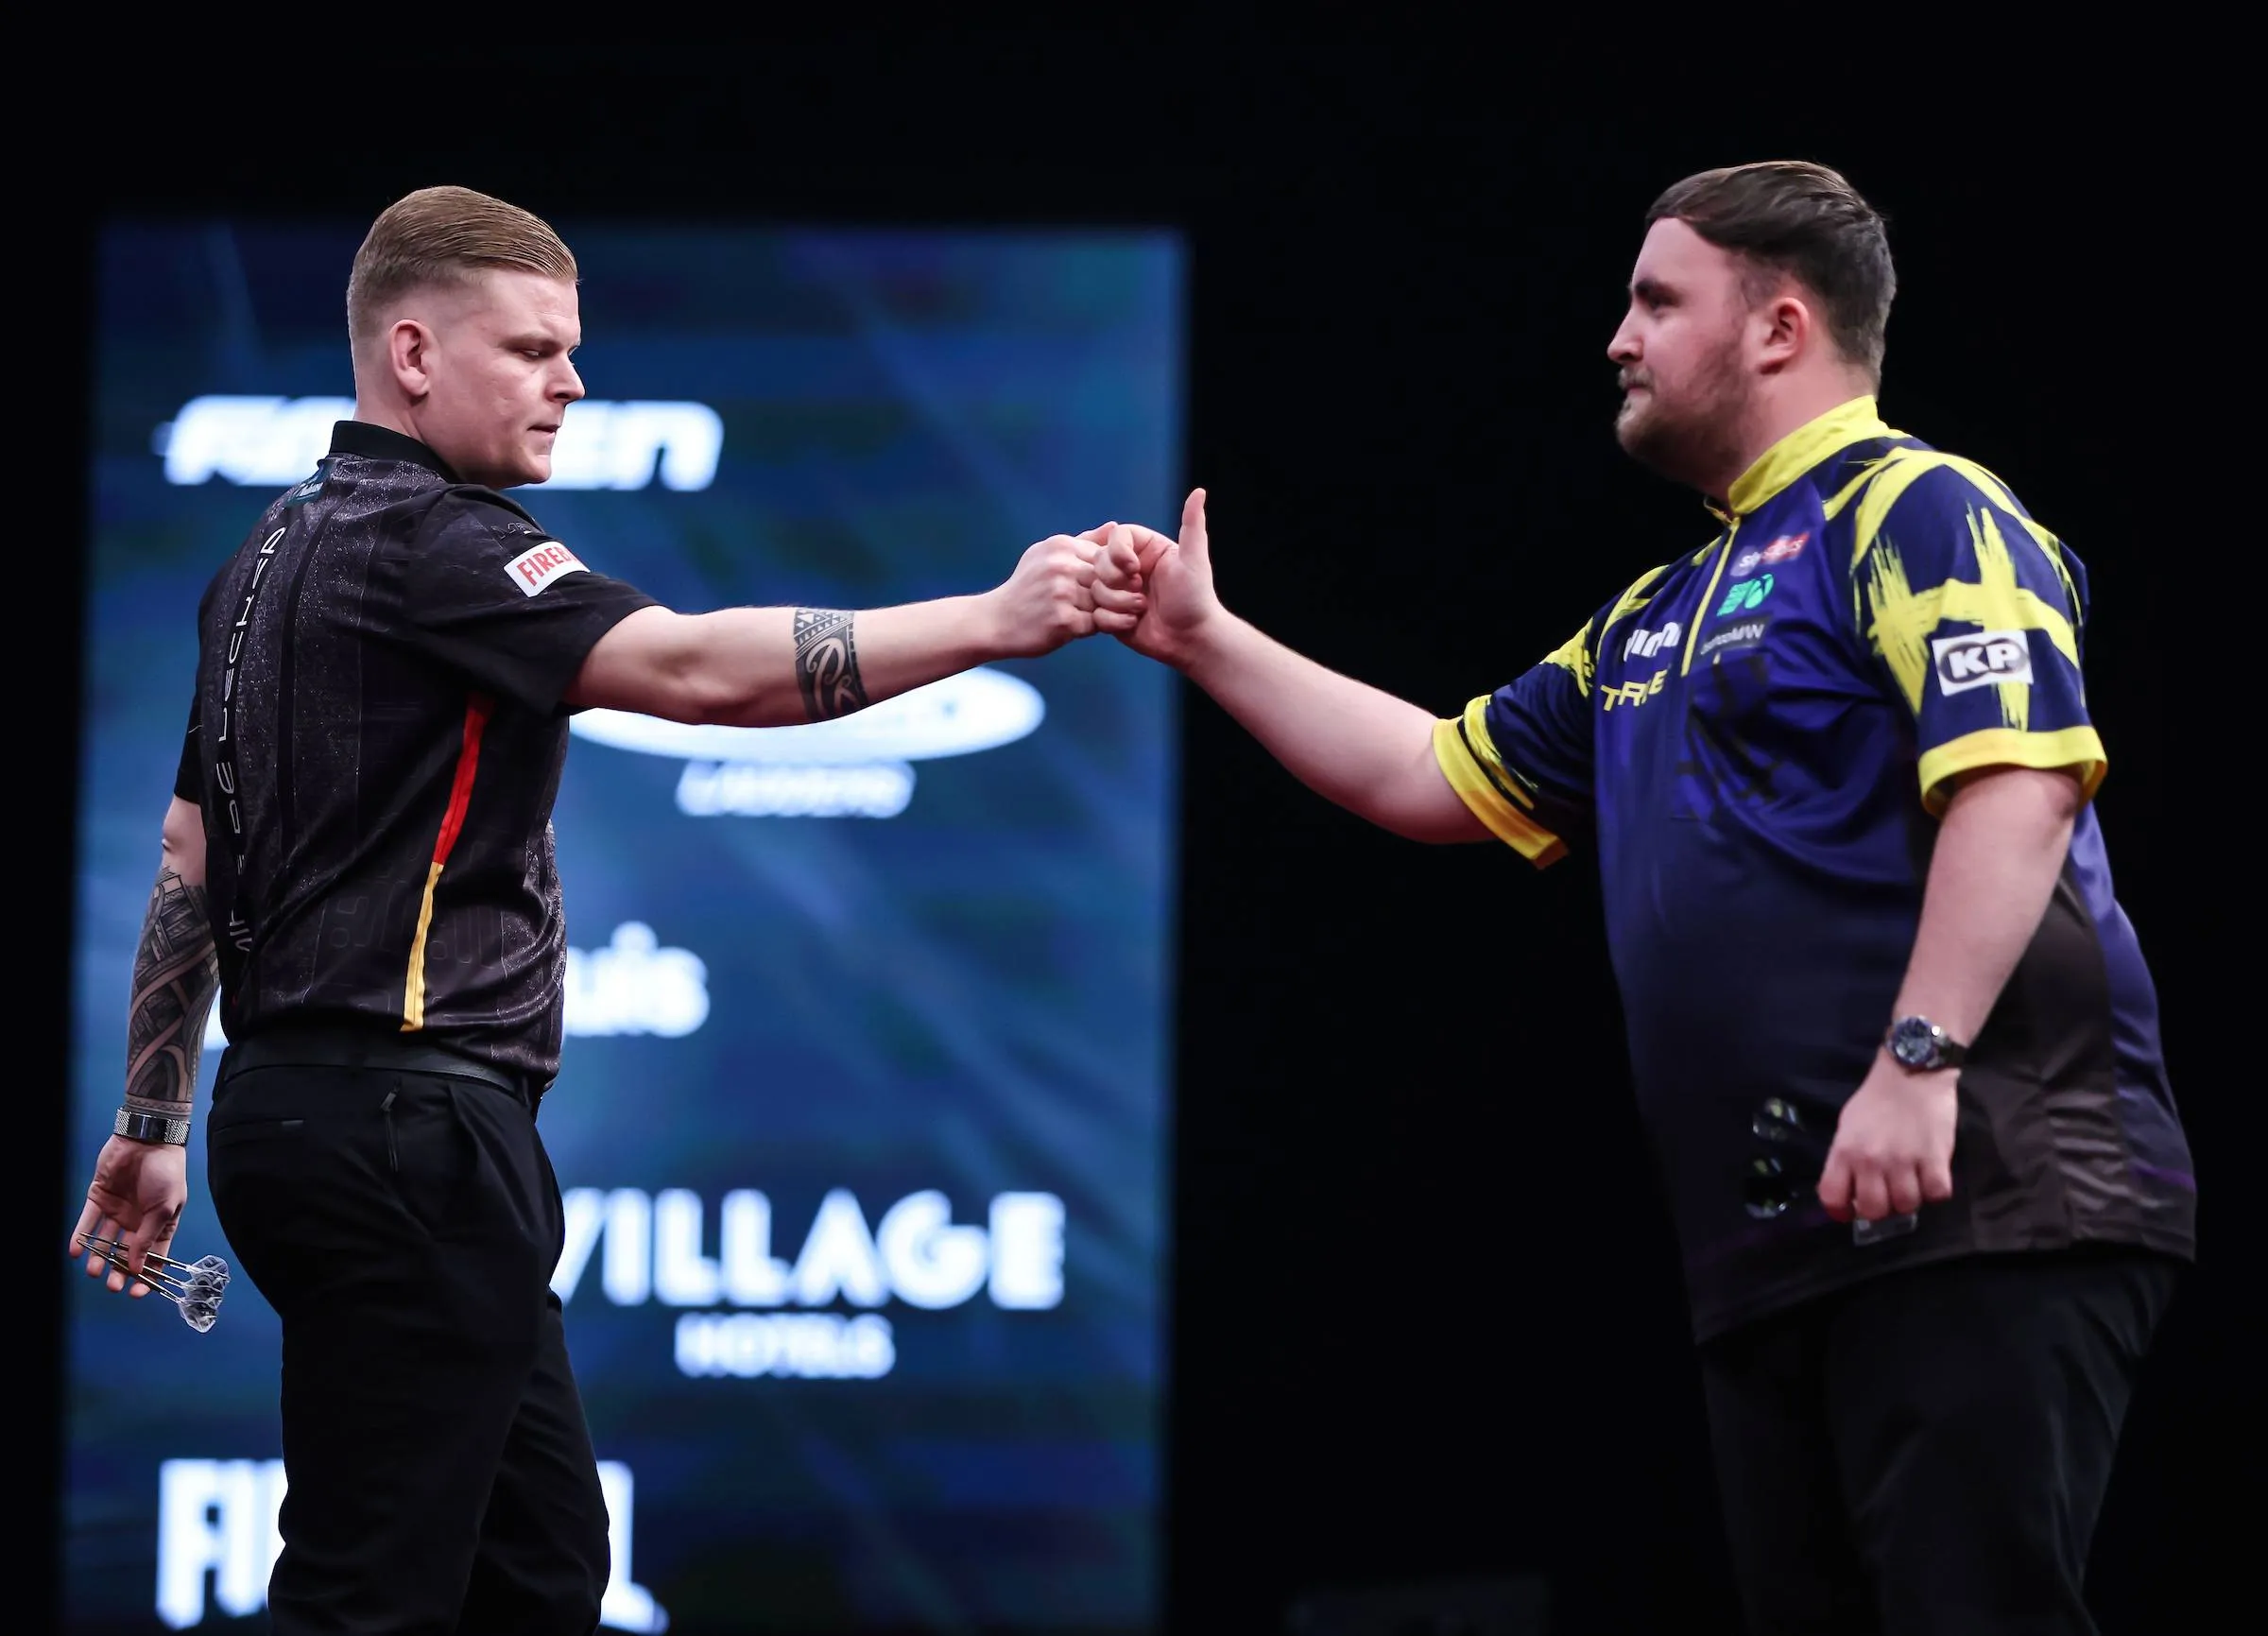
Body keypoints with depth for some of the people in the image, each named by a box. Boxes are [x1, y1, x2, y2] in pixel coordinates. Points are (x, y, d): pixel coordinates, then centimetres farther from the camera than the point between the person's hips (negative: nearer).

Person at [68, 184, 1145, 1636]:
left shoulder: (274, 555, 18)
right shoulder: (426, 537, -13)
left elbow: (191, 862, 22)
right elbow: (686, 667, -26)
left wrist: (151, 1126, 27)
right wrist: (995, 620, -29)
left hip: (301, 1106, 10)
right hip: (410, 1120, -10)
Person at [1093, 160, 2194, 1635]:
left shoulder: (1920, 513, -4)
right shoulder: (1652, 623, 25)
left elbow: (2020, 783, -18)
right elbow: (1434, 779, 33)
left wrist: (1919, 1059, -27)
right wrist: (1205, 644, 30)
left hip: (1980, 1206, -9)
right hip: (1779, 1244, 9)